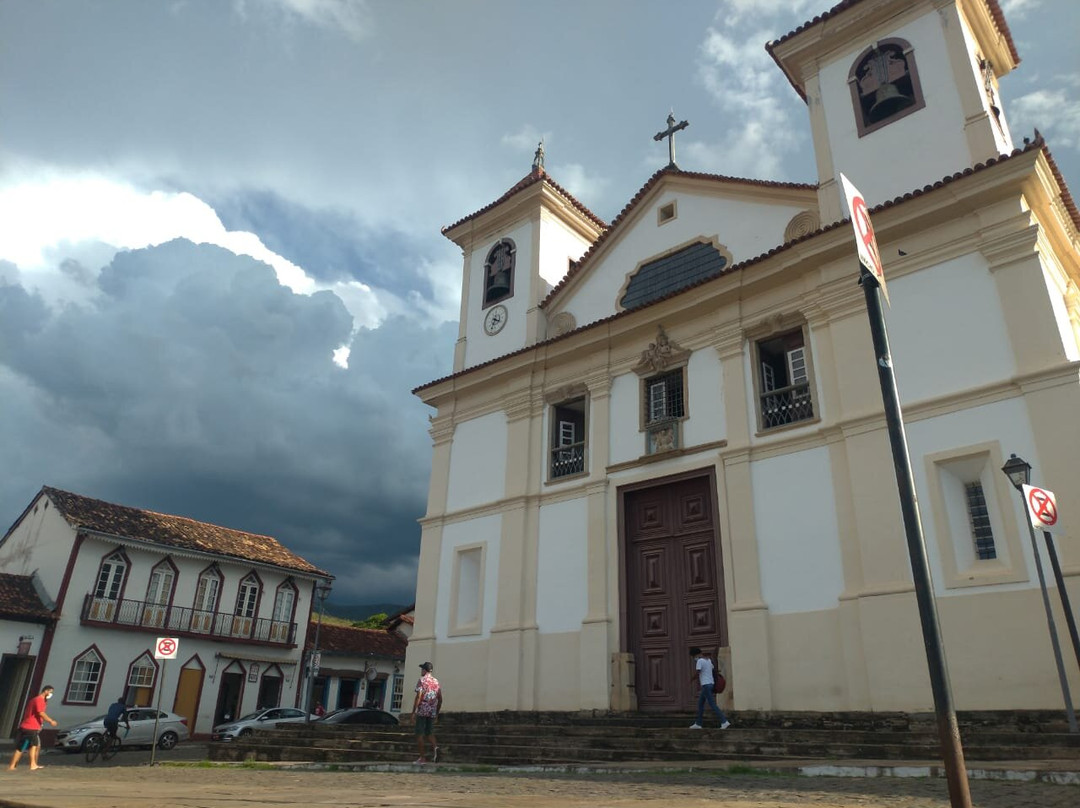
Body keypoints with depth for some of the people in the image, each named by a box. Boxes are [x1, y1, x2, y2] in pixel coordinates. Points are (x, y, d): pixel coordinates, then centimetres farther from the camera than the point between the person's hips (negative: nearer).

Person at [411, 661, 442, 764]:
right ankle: (435, 747, -14)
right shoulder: (436, 681, 12)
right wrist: (437, 712, 20)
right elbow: (440, 699, 13)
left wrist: (414, 711, -10)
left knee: (420, 734, 3)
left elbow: (418, 696, -13)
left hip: (422, 711, -5)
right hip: (432, 712, 5)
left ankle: (422, 757, 3)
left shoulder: (422, 680, -5)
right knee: (430, 733, 13)